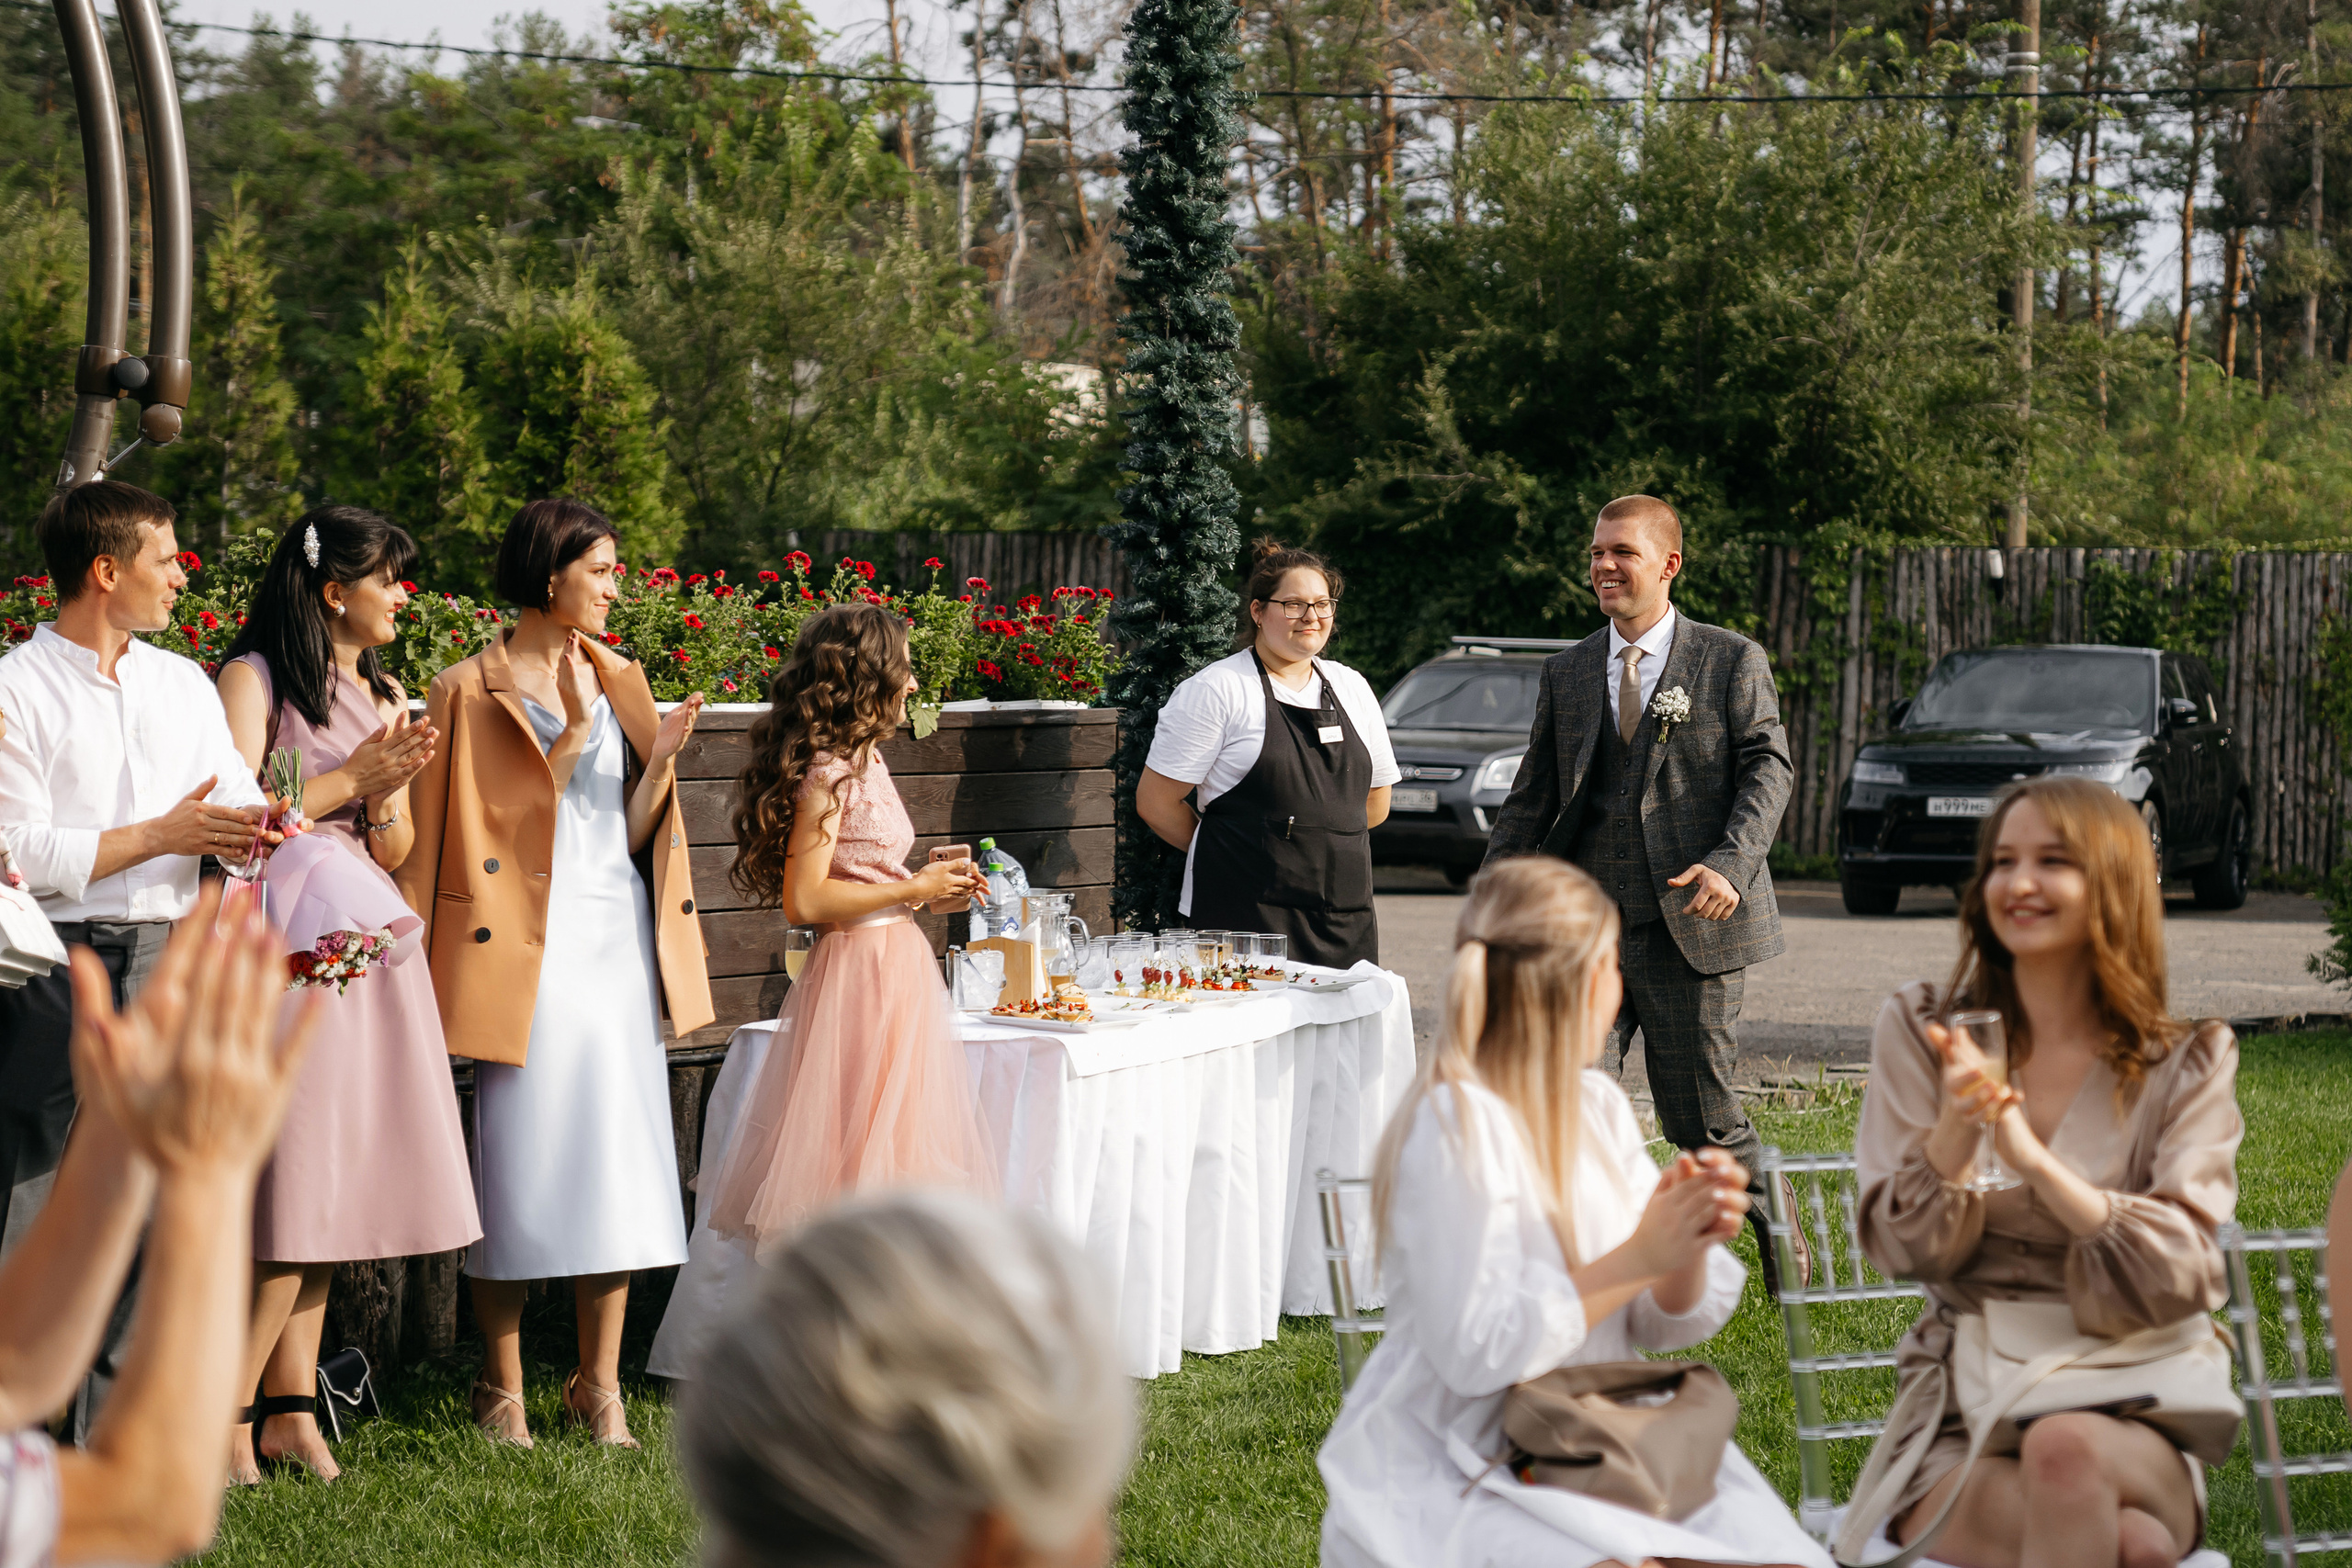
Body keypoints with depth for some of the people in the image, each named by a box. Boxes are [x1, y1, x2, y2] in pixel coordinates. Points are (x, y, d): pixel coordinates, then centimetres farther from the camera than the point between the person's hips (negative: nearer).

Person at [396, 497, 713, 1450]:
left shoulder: (618, 681, 14)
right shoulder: (471, 691, -2)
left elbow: (631, 834, 10)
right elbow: (494, 829, -9)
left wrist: (660, 755, -4)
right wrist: (570, 735, -14)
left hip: (619, 940, 5)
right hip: (526, 946, -5)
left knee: (617, 1157, 3)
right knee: (521, 1162, -4)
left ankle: (599, 1386, 11)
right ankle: (503, 1390, 7)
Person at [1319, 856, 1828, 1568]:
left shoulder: (1598, 1105, 10)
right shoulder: (1457, 1123, -14)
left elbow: (1665, 1323, 11)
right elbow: (1475, 1352, -20)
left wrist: (1689, 1244, -11)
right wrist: (1638, 1256, -19)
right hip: (1458, 1475, -7)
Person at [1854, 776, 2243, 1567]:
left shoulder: (2188, 1064, 6)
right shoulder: (1920, 1029, 7)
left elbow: (2179, 1279, -7)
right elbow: (1902, 1250, 0)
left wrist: (2035, 1160, -20)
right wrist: (1954, 1131, -20)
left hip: (2128, 1423, 1)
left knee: (2068, 1450, -36)